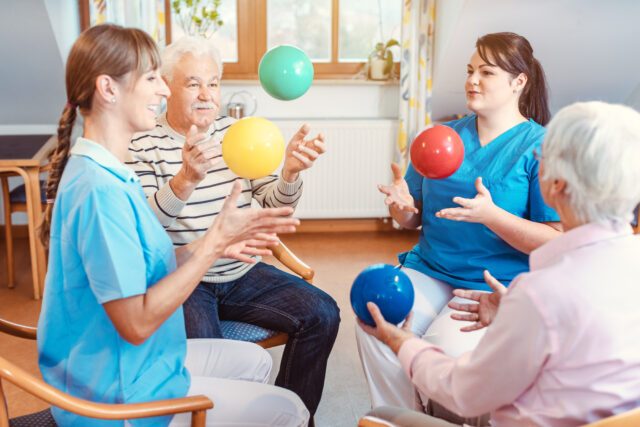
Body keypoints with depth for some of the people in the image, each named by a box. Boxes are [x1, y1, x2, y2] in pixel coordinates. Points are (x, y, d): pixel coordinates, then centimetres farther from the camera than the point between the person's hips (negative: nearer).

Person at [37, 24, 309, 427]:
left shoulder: (105, 172, 3)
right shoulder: (100, 189, -28)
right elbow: (136, 322, -28)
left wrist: (209, 245, -2)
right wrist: (214, 242, -26)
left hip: (137, 360, 10)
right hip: (120, 393, -10)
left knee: (255, 360, 24)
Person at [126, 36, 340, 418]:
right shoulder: (143, 145, -6)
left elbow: (277, 205, 3)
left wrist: (290, 170, -20)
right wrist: (187, 178, -38)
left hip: (242, 272, 5)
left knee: (322, 315, -9)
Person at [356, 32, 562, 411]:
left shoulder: (539, 147, -4)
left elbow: (555, 242, -10)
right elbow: (414, 220, 16)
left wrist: (491, 215, -24)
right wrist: (403, 207, -8)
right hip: (429, 271, 5)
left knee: (445, 347, -30)